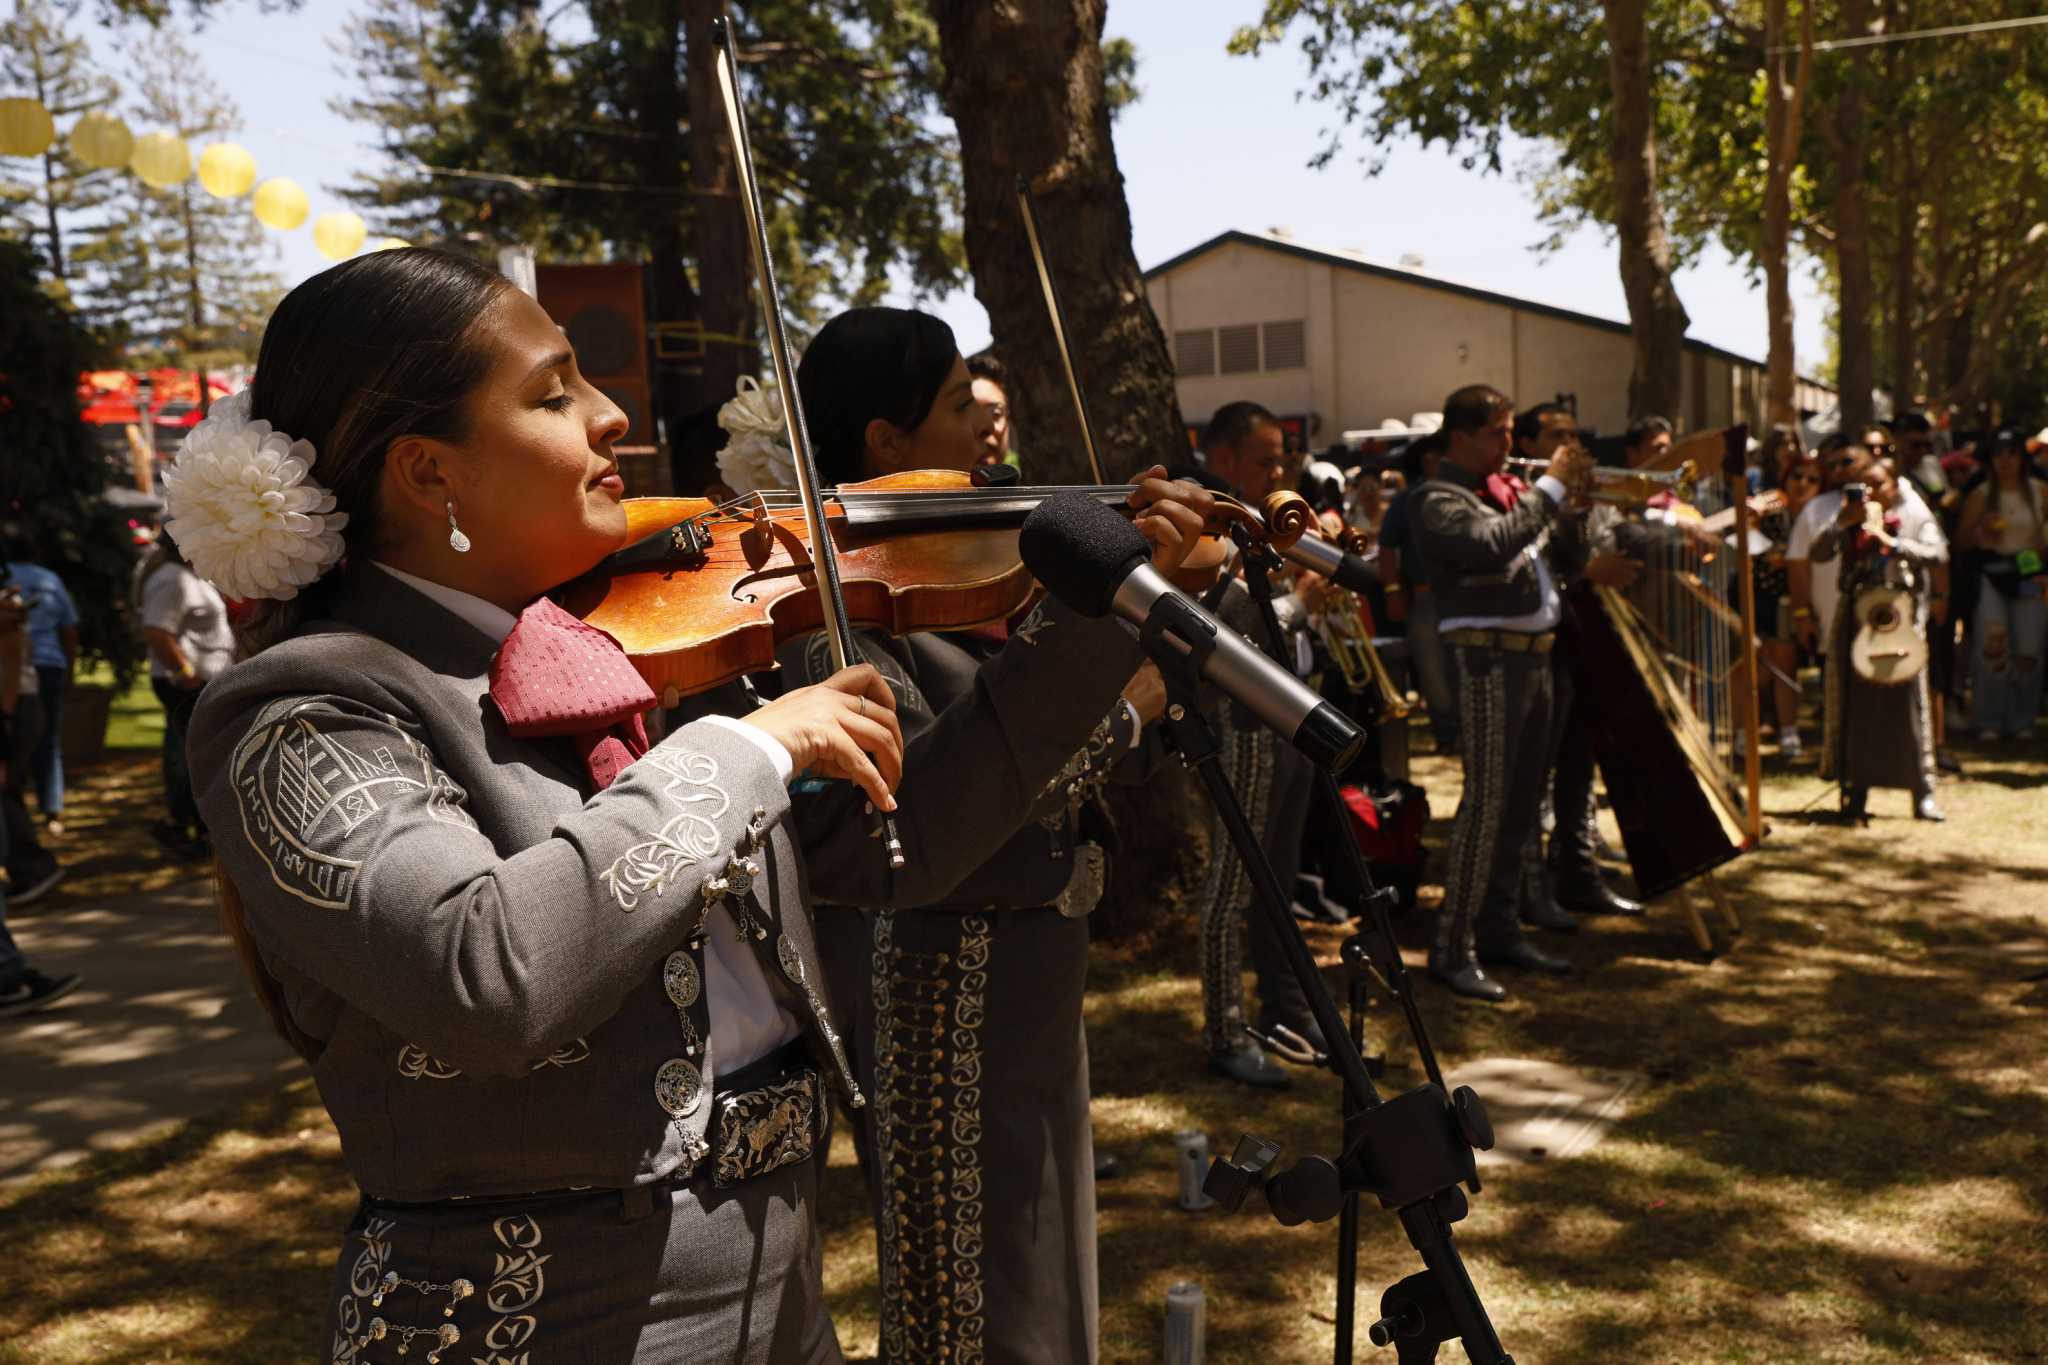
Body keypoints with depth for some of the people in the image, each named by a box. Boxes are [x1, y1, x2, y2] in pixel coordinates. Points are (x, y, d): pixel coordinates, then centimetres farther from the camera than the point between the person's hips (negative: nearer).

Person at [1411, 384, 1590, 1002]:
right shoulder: (1440, 500, -8)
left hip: (1532, 656, 9)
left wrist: (1573, 496, 5)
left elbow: (1566, 540, 24)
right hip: (1489, 658, -9)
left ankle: (1499, 929, 21)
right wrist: (1550, 485, -18)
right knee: (1486, 801, -11)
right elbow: (1492, 545, -27)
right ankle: (1452, 948, -7)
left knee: (1522, 803, 12)